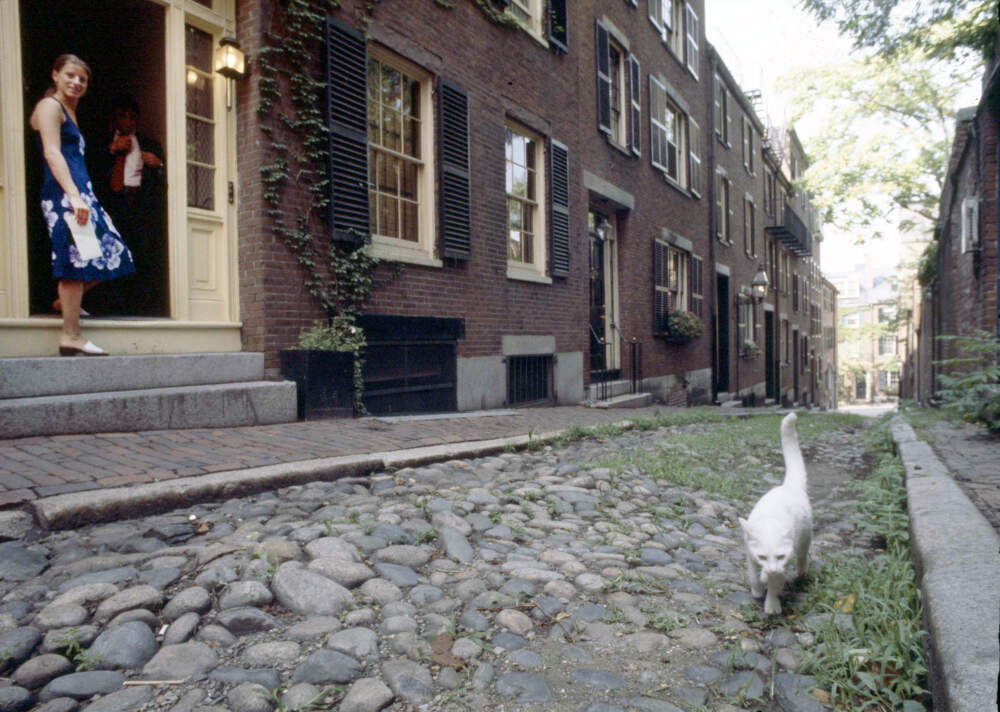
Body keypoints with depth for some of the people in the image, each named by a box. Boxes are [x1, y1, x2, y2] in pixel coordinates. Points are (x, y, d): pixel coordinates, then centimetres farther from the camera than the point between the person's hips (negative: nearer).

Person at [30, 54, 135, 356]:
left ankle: (66, 302, 22)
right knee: (78, 260, -13)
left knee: (110, 255, 8)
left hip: (80, 193, 9)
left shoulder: (69, 111, 26)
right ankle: (70, 336, -12)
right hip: (64, 195, -9)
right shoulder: (50, 106, -2)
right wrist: (73, 196, -24)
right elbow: (52, 154, -14)